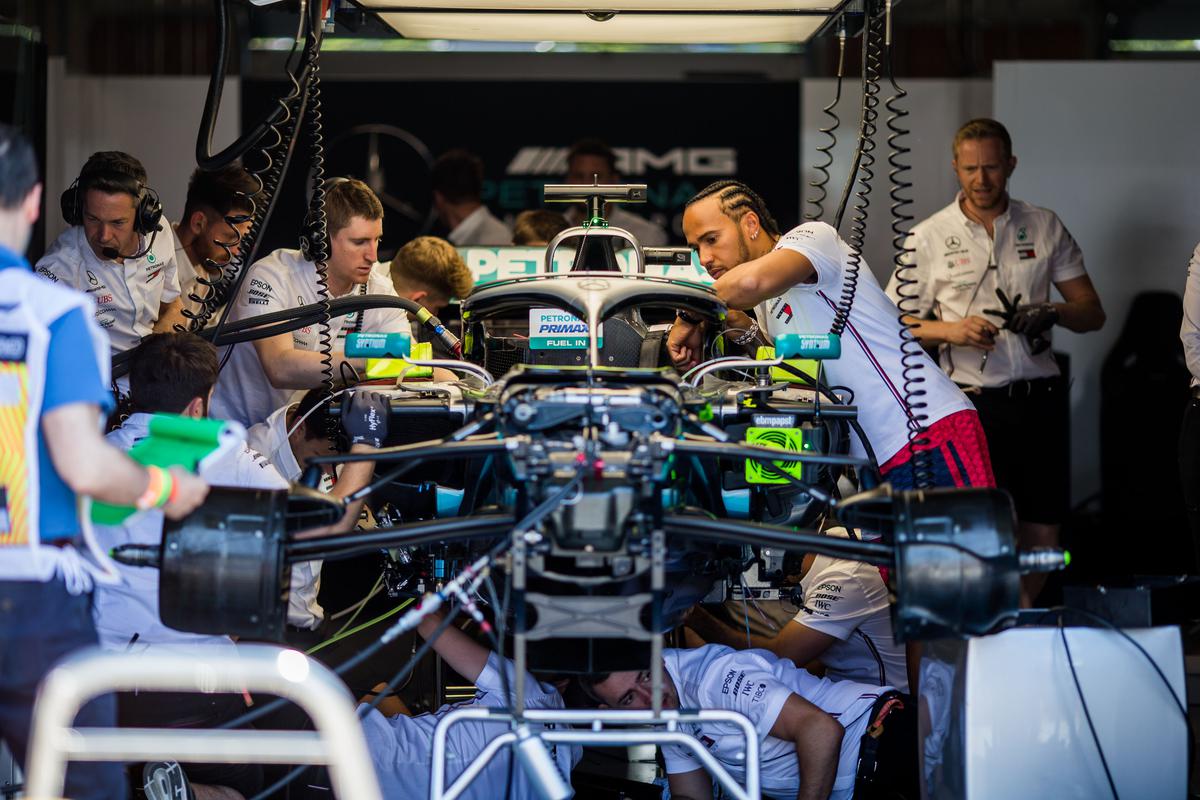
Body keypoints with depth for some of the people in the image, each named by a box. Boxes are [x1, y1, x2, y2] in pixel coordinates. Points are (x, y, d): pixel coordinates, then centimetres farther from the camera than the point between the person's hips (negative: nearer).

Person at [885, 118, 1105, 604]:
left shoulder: (1045, 227, 11)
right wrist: (951, 330, -13)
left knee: (1044, 538, 5)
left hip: (1040, 399, 3)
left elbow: (1092, 312, 11)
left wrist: (1052, 314, -10)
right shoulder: (928, 238, 4)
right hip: (974, 403, -3)